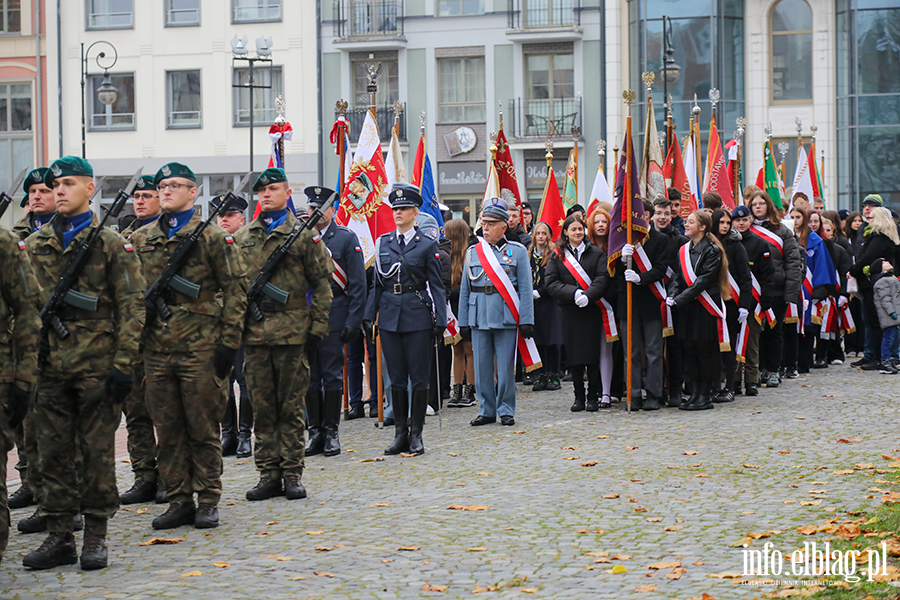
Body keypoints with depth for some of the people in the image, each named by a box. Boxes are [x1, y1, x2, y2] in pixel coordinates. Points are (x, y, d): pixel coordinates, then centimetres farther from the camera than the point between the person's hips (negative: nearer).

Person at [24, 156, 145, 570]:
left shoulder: (111, 244, -1)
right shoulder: (35, 244, 11)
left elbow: (131, 304, -3)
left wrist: (123, 363, -10)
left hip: (97, 365, -4)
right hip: (50, 364, 4)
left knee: (97, 452, 2)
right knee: (54, 452, 5)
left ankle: (95, 537, 9)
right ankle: (59, 536, 12)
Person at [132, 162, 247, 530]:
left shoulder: (213, 237, -1)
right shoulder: (140, 240, 12)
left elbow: (235, 289, -3)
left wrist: (229, 341, -8)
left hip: (201, 348, -4)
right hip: (157, 348, 4)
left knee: (203, 428, 1)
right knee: (168, 430, 7)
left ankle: (208, 502, 9)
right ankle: (179, 501, 14)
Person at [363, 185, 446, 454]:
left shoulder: (428, 244, 0)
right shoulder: (383, 243, 10)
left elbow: (437, 286, 0)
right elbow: (376, 284, 13)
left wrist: (440, 321, -6)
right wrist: (368, 316, 6)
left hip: (418, 316, -3)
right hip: (390, 317, 3)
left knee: (419, 377, 0)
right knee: (396, 377, 7)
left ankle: (416, 433, 7)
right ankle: (400, 432, 14)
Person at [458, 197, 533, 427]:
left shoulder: (518, 251, 3)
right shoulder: (473, 252, 11)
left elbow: (525, 289, 0)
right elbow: (465, 289, 12)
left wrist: (527, 321, -7)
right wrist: (463, 322, 7)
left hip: (506, 319, -3)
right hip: (479, 319, 3)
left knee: (506, 366, 1)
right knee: (482, 366, 5)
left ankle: (506, 410, 11)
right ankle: (486, 410, 15)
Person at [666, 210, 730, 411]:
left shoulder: (712, 250, -9)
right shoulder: (683, 250, 13)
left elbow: (704, 280, -16)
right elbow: (677, 276, 10)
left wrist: (680, 299, -21)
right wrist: (671, 295, -11)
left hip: (705, 308, -7)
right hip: (687, 308, 7)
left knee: (705, 350, -3)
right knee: (690, 350, 7)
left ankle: (705, 396, 3)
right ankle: (695, 393, 14)